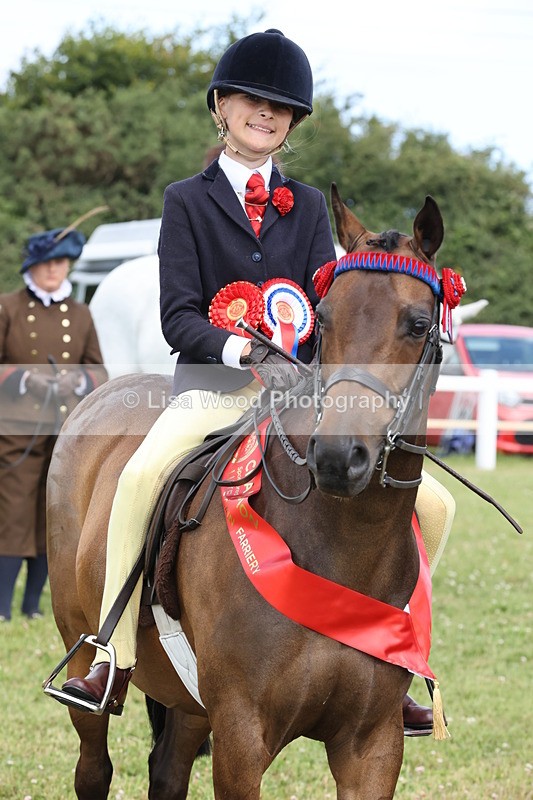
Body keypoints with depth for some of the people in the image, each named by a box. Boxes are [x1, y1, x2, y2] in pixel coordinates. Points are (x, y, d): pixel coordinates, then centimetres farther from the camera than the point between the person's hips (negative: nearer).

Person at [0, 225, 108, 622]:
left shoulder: (80, 315, 12)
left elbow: (99, 369, 16)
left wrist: (82, 381, -6)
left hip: (69, 432, 4)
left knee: (53, 519, 5)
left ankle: (33, 604, 16)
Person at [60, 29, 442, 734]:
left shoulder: (309, 206, 16)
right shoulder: (188, 201, 7)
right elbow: (179, 318, -4)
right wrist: (248, 353, -23)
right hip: (214, 386, -3)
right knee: (139, 477, -34)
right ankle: (113, 664, -27)